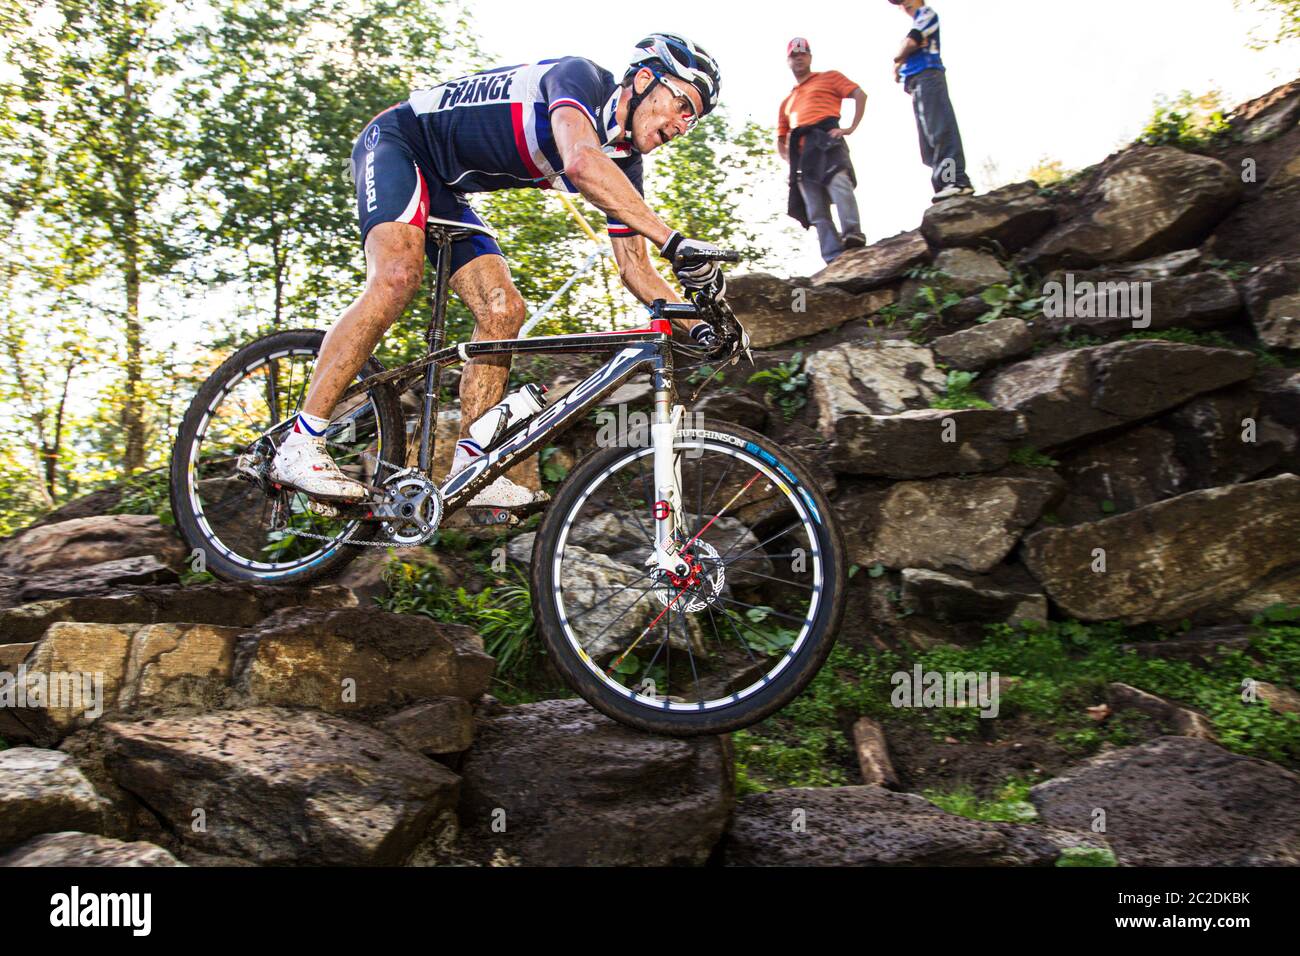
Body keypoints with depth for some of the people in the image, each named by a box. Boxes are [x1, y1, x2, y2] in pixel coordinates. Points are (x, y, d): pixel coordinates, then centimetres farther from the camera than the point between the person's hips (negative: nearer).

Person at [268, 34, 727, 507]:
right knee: (398, 276, -31)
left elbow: (635, 268, 0)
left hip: (445, 190, 8)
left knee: (503, 311, -9)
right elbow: (581, 162, -46)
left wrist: (697, 325, -14)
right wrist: (674, 242, -51)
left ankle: (469, 467, -7)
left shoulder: (623, 164, -1)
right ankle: (300, 443, -27)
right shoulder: (581, 78, -24)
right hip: (397, 140, -8)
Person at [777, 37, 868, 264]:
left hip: (826, 139, -5)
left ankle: (853, 234, -48)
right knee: (817, 213, -10)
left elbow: (860, 95, 7)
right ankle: (835, 259, -19)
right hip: (800, 152, 5)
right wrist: (789, 158, 14)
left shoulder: (829, 77, 21)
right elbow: (780, 140, 36)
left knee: (839, 180, -34)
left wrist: (851, 128, -6)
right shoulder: (787, 102, 35)